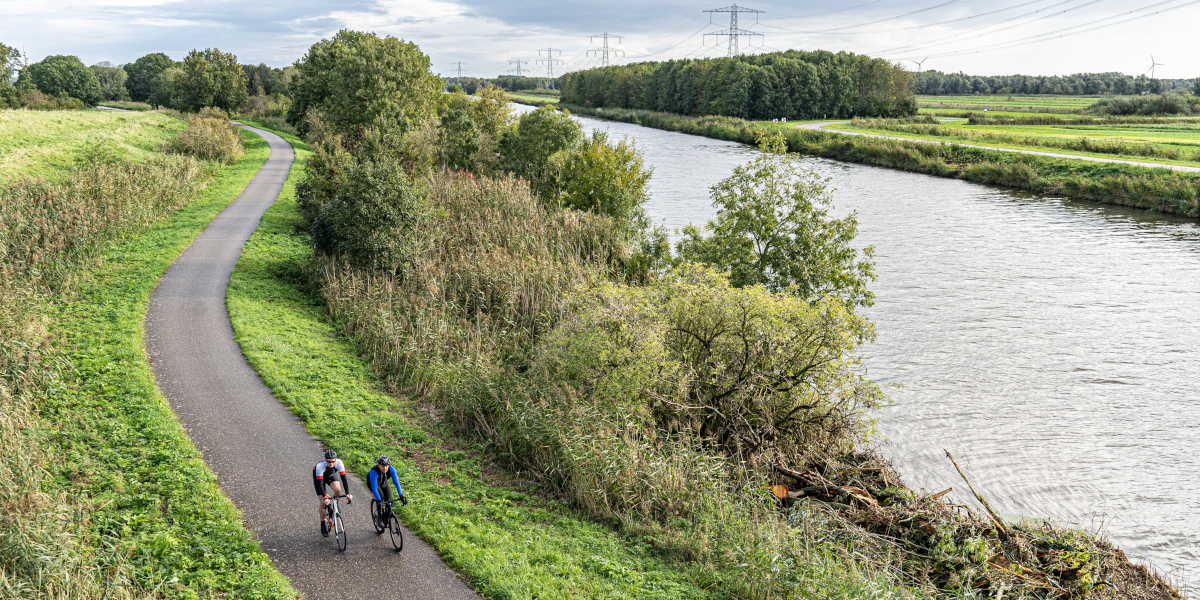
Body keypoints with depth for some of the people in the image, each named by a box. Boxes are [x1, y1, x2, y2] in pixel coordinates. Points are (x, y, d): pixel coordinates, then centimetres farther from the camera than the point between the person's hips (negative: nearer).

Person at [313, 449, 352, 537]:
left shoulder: (339, 462, -35)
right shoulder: (320, 466, -40)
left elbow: (344, 478, -34)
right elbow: (320, 484, -40)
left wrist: (347, 494, -42)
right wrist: (324, 498, -51)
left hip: (331, 475, 2)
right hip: (318, 477, -2)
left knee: (338, 490, -28)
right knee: (323, 502, -8)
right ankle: (323, 525, 12)